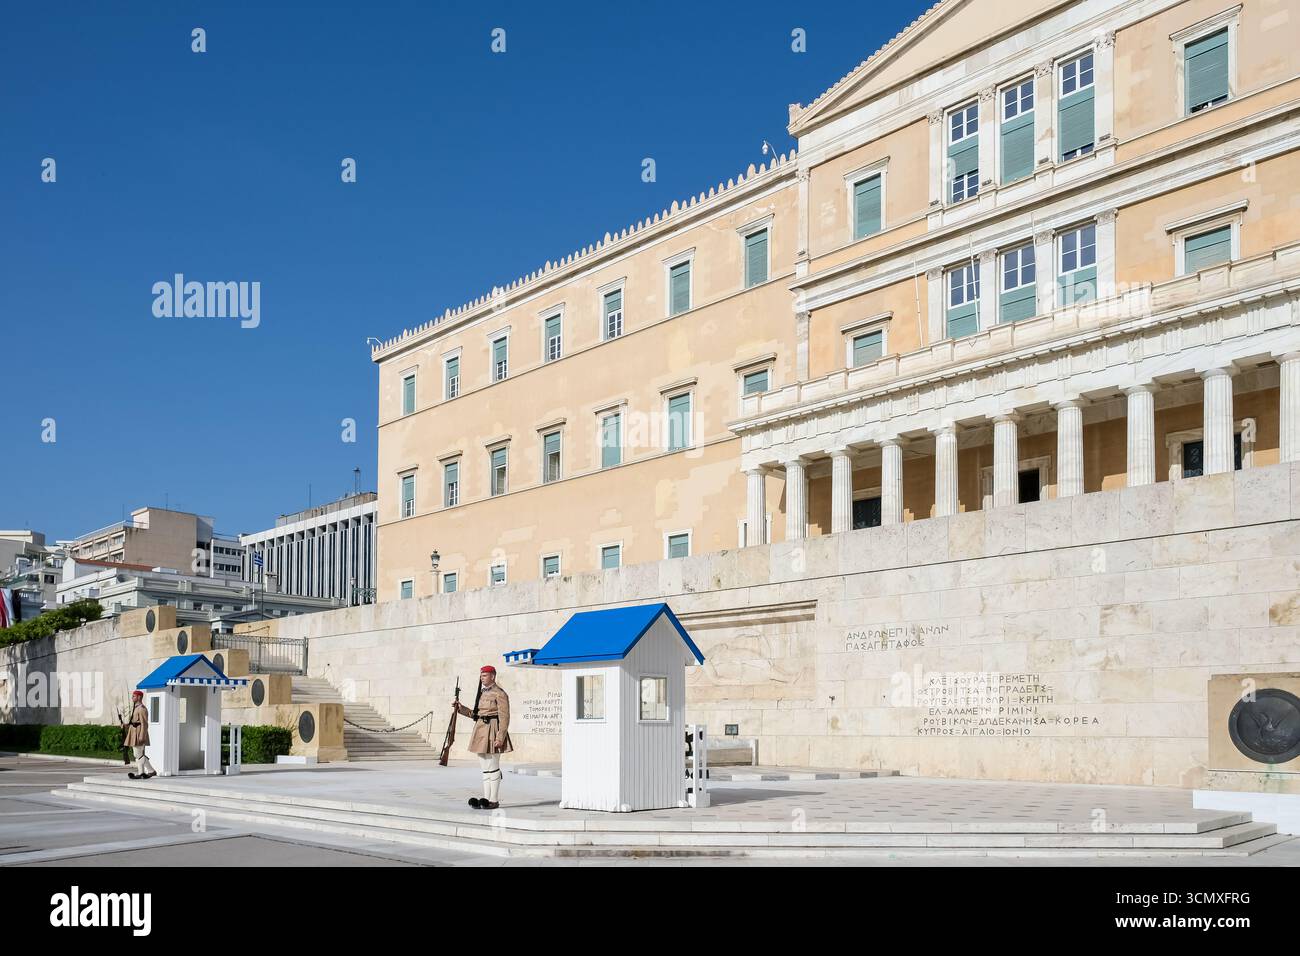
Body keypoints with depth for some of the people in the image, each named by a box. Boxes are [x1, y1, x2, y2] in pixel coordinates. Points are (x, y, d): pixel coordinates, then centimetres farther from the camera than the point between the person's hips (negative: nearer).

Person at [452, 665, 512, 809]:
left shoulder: (499, 694, -11)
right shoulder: (482, 693, 15)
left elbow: (504, 718, -14)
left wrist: (500, 738, -20)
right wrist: (461, 708, 14)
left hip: (492, 732, -9)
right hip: (481, 732, 9)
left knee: (493, 767, -3)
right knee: (484, 767, 10)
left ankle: (494, 800, 3)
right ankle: (486, 799, 14)